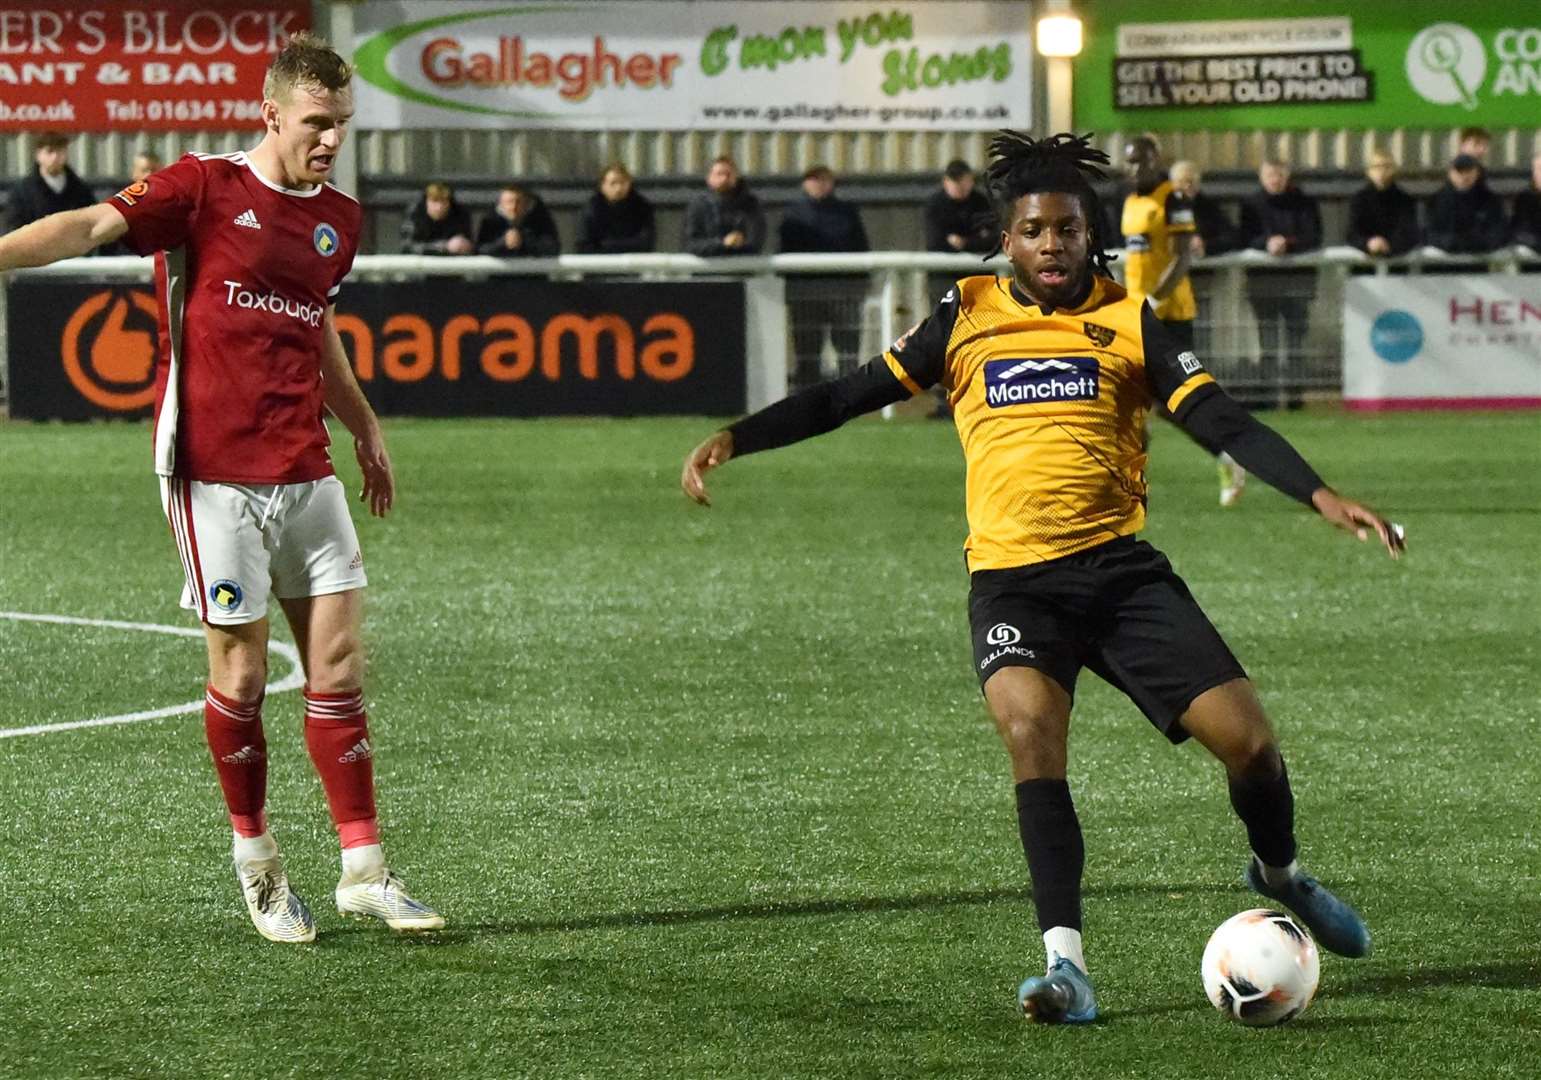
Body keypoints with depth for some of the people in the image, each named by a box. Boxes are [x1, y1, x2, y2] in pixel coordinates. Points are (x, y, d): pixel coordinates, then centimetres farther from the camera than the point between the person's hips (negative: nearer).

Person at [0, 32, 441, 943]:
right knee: (242, 673, 0)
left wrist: (365, 426, 33)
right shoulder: (206, 187, -6)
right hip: (215, 470, -5)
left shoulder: (339, 218, 12)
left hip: (306, 472, 5)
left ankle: (364, 869, 8)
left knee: (340, 668, 2)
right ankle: (256, 860, 17)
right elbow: (91, 227, -18)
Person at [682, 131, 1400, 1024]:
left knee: (1247, 738, -7)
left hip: (1119, 565, 1)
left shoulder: (1128, 321, 6)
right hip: (1011, 578, 0)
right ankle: (1067, 964, -26)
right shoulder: (968, 317, 9)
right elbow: (851, 396, 11)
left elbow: (1223, 421, 1)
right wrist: (735, 438, 3)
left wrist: (1321, 495, -12)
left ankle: (1281, 873, 28)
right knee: (1029, 728, -28)